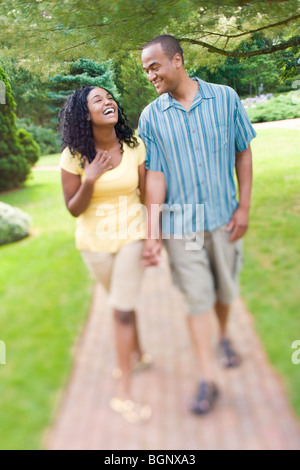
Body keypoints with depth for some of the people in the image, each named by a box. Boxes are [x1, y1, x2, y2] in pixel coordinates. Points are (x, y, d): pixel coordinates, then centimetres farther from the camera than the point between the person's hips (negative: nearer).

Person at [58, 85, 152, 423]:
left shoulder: (134, 146, -8)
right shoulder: (74, 156, -12)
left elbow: (146, 194, 0)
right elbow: (74, 209, -8)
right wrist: (89, 181, -26)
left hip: (131, 235, 0)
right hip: (94, 241, 1)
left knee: (122, 310, -2)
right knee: (123, 304, 19)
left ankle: (123, 394, 13)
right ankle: (137, 354, 45)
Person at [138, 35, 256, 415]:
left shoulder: (225, 98, -1)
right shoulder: (151, 117, -2)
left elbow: (243, 154, 4)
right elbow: (155, 174, -6)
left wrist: (244, 208, -1)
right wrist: (153, 233, -11)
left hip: (223, 215, 1)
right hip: (180, 220, -1)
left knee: (225, 289, 14)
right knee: (196, 296, 1)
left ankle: (223, 337, 45)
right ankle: (207, 380, 13)